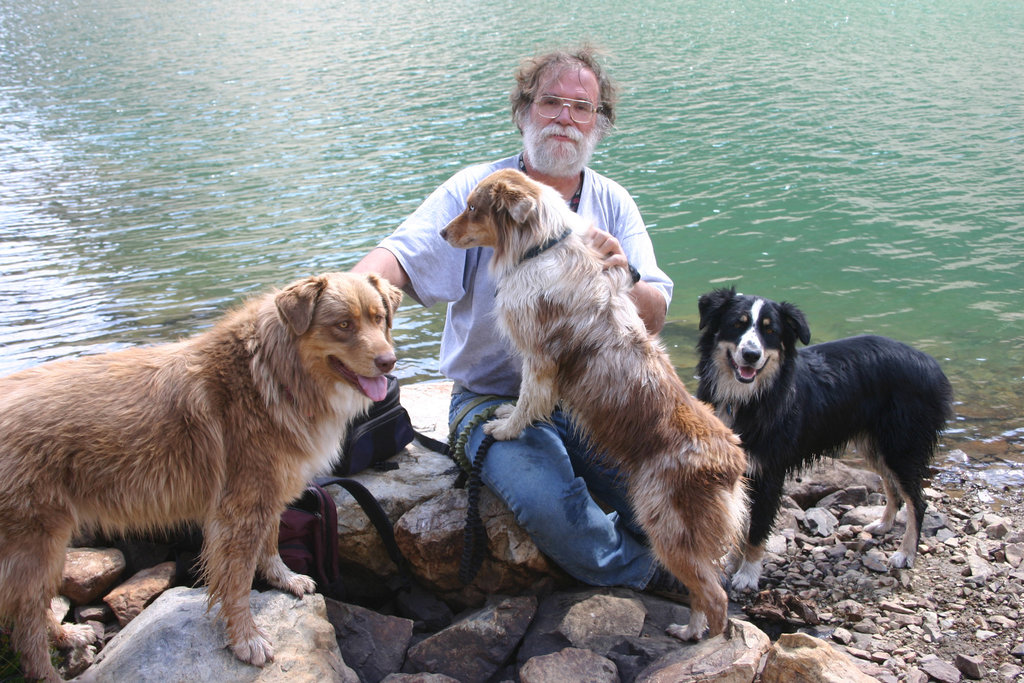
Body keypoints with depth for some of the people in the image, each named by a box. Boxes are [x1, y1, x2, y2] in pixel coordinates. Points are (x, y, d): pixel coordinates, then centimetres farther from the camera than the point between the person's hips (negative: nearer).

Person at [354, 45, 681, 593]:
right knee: (546, 502, -31)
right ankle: (646, 575, 0)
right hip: (496, 398, -3)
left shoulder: (612, 203, 7)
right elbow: (399, 257, -17)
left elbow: (654, 318, 0)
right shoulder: (477, 190, -2)